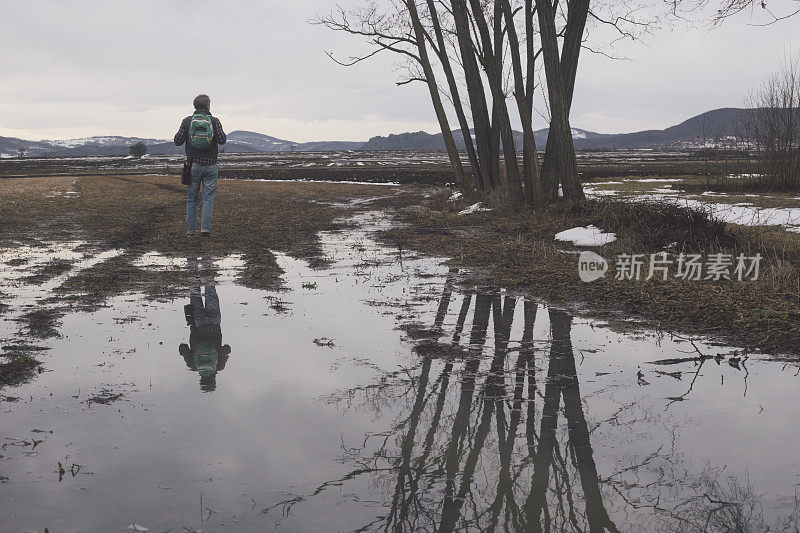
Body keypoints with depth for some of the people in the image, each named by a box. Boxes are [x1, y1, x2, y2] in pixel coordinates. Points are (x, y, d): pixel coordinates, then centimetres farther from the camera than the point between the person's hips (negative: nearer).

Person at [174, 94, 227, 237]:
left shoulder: (187, 121, 1)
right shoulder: (214, 121, -2)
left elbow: (177, 141, 0)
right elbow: (222, 140, -10)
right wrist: (221, 135, 11)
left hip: (194, 165, 1)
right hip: (211, 165, -1)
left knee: (191, 198, 9)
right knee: (208, 198, 3)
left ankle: (190, 230, 9)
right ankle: (205, 228, -5)